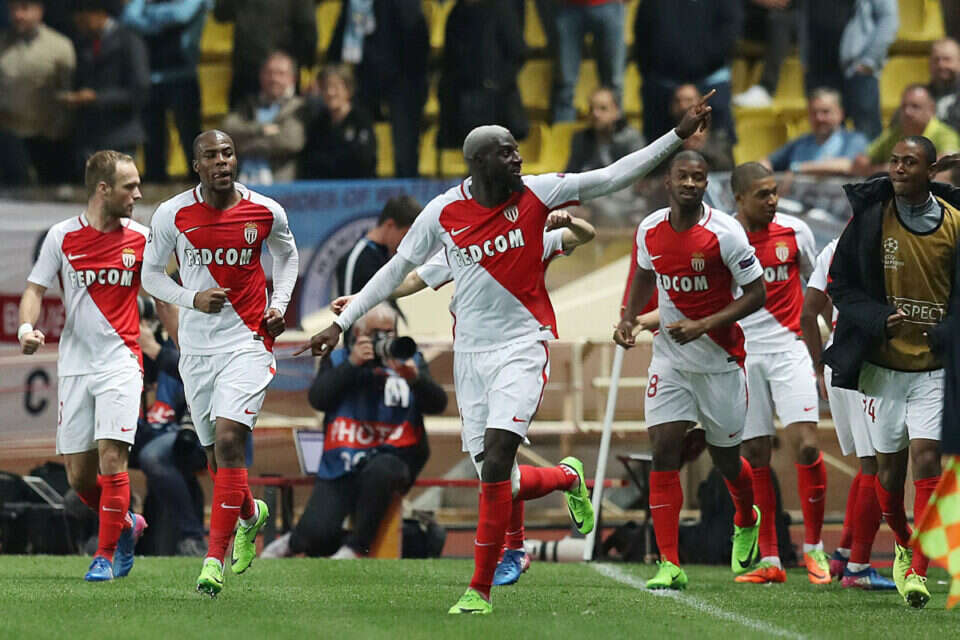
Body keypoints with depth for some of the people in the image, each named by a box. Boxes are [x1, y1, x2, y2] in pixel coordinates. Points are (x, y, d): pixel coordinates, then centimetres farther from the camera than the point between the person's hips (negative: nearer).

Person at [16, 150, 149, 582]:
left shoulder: (140, 238, 3)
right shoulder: (62, 237, 0)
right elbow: (35, 289, 2)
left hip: (120, 363, -1)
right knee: (79, 475, 2)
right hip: (74, 364, 1)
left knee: (111, 456, -15)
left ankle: (106, 555, -6)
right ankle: (125, 525, 29)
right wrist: (26, 327, -17)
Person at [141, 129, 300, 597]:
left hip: (248, 343, -2)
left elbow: (286, 255, 19)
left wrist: (279, 304, 4)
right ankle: (250, 515, 44)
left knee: (228, 441, -19)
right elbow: (151, 274, 7)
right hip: (197, 348, 2)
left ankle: (214, 559, -16)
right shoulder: (172, 215, -4)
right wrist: (192, 299, -11)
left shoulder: (266, 213, -2)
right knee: (217, 458, 10)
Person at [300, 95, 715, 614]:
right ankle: (567, 477, 36)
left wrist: (679, 135, -6)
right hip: (471, 353, 2)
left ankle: (480, 589, -7)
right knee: (501, 484, 1)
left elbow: (613, 178, -2)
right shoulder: (444, 213, -2)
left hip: (522, 347, -2)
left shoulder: (534, 194, -4)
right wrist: (341, 323, 9)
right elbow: (396, 269, 9)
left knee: (496, 463, -17)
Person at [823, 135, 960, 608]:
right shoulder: (870, 218, -2)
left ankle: (918, 570, -13)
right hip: (883, 362, 1)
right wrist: (880, 318, -14)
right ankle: (902, 546, 33)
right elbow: (840, 285, 2)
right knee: (890, 462, 7)